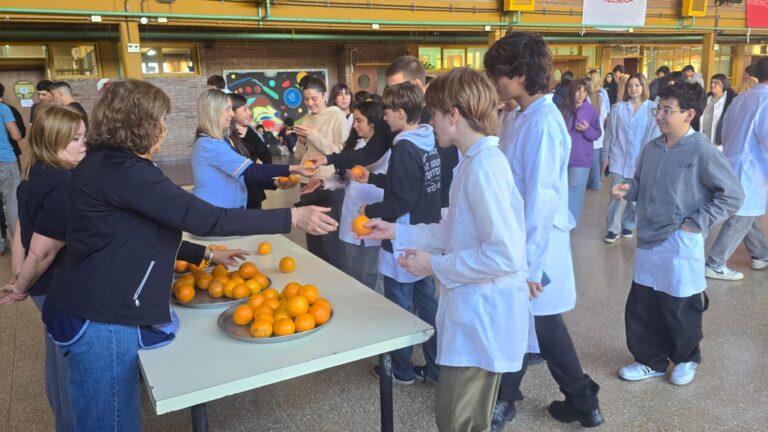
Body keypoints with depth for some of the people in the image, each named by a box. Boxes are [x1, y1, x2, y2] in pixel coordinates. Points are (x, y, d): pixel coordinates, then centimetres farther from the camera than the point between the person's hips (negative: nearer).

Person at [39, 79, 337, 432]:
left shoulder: (103, 165, 11)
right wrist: (293, 217, -23)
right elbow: (204, 218, -26)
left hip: (92, 312, 10)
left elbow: (137, 238, 19)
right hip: (100, 322, -10)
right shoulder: (123, 171, -21)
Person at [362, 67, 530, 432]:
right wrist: (397, 232, 12)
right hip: (473, 310, 10)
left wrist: (435, 265, -20)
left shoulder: (484, 167, -24)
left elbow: (505, 255, -29)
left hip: (483, 315, -10)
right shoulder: (475, 161, 8)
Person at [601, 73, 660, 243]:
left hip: (641, 160, 0)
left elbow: (655, 135, -1)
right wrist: (605, 155, 5)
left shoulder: (652, 109, -2)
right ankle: (613, 228, 8)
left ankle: (628, 225, 29)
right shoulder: (618, 108, 2)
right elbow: (609, 133, 6)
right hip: (619, 158, 0)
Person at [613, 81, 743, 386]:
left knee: (679, 311, 11)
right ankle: (651, 361, 31)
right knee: (641, 308, 12)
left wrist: (696, 223, -14)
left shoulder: (702, 151, -14)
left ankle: (687, 359, 37)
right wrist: (627, 189, -4)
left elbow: (732, 195, -11)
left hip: (681, 245, -6)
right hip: (648, 242, 6)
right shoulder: (651, 148, 4)